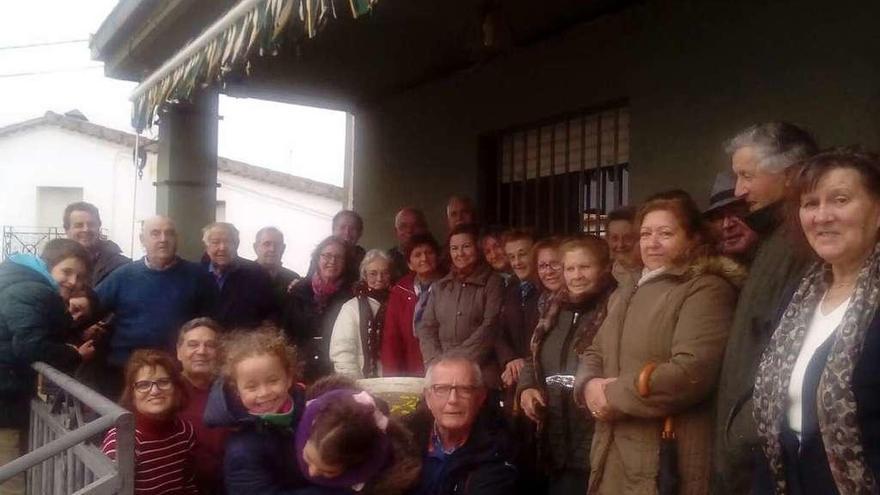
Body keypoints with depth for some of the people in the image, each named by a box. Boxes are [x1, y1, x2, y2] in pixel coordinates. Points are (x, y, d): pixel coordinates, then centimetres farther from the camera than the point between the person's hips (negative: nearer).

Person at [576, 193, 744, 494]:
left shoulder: (706, 290, -10)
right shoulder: (625, 293, 18)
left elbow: (692, 371, -22)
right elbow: (594, 354, 17)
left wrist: (614, 396, -15)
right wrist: (590, 386, -7)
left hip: (667, 459, -7)